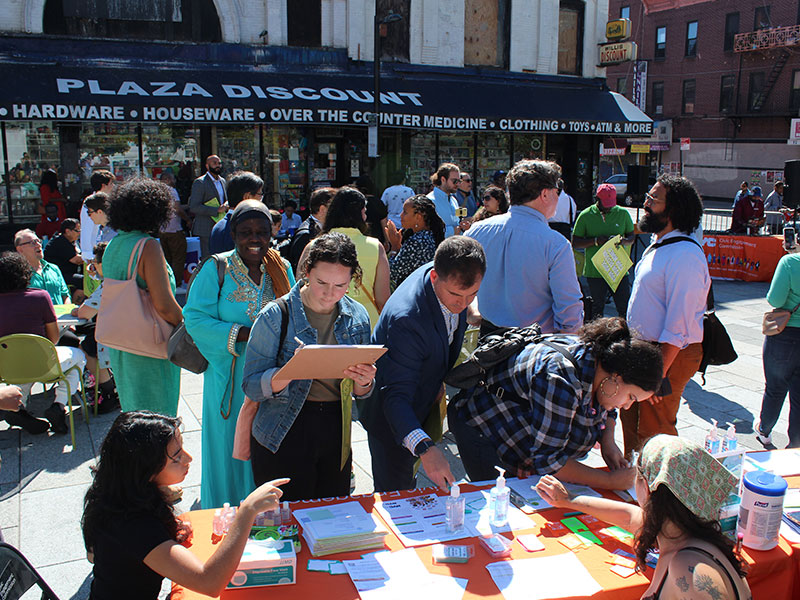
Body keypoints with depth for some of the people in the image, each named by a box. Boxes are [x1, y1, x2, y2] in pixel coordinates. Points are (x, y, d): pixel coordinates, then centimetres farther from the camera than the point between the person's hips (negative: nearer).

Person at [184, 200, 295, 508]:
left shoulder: (283, 269, 6)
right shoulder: (216, 269, -4)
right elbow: (194, 318, -10)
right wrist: (244, 335, -20)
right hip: (231, 380, -3)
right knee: (231, 446, 6)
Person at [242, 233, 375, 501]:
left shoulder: (357, 316, 1)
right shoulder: (275, 317, -10)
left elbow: (359, 393, 10)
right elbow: (251, 387, -11)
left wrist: (364, 382, -13)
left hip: (336, 435, 4)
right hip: (283, 437, -3)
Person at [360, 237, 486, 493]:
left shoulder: (451, 278, -16)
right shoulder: (406, 319, -41)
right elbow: (396, 397, -41)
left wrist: (438, 381, 6)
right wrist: (424, 448, -55)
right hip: (390, 414, -7)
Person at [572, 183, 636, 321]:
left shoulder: (623, 213, 5)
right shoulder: (586, 215, -1)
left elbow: (632, 236, 14)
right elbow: (575, 243, -1)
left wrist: (624, 240, -11)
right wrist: (596, 241, -16)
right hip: (594, 272, -1)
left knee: (625, 308, 1)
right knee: (596, 310, 9)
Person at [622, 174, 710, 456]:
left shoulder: (685, 255, -22)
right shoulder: (658, 246, 10)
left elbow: (679, 327, -24)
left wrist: (660, 374, -24)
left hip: (670, 355, -10)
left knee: (654, 431, 2)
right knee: (631, 419, 21)